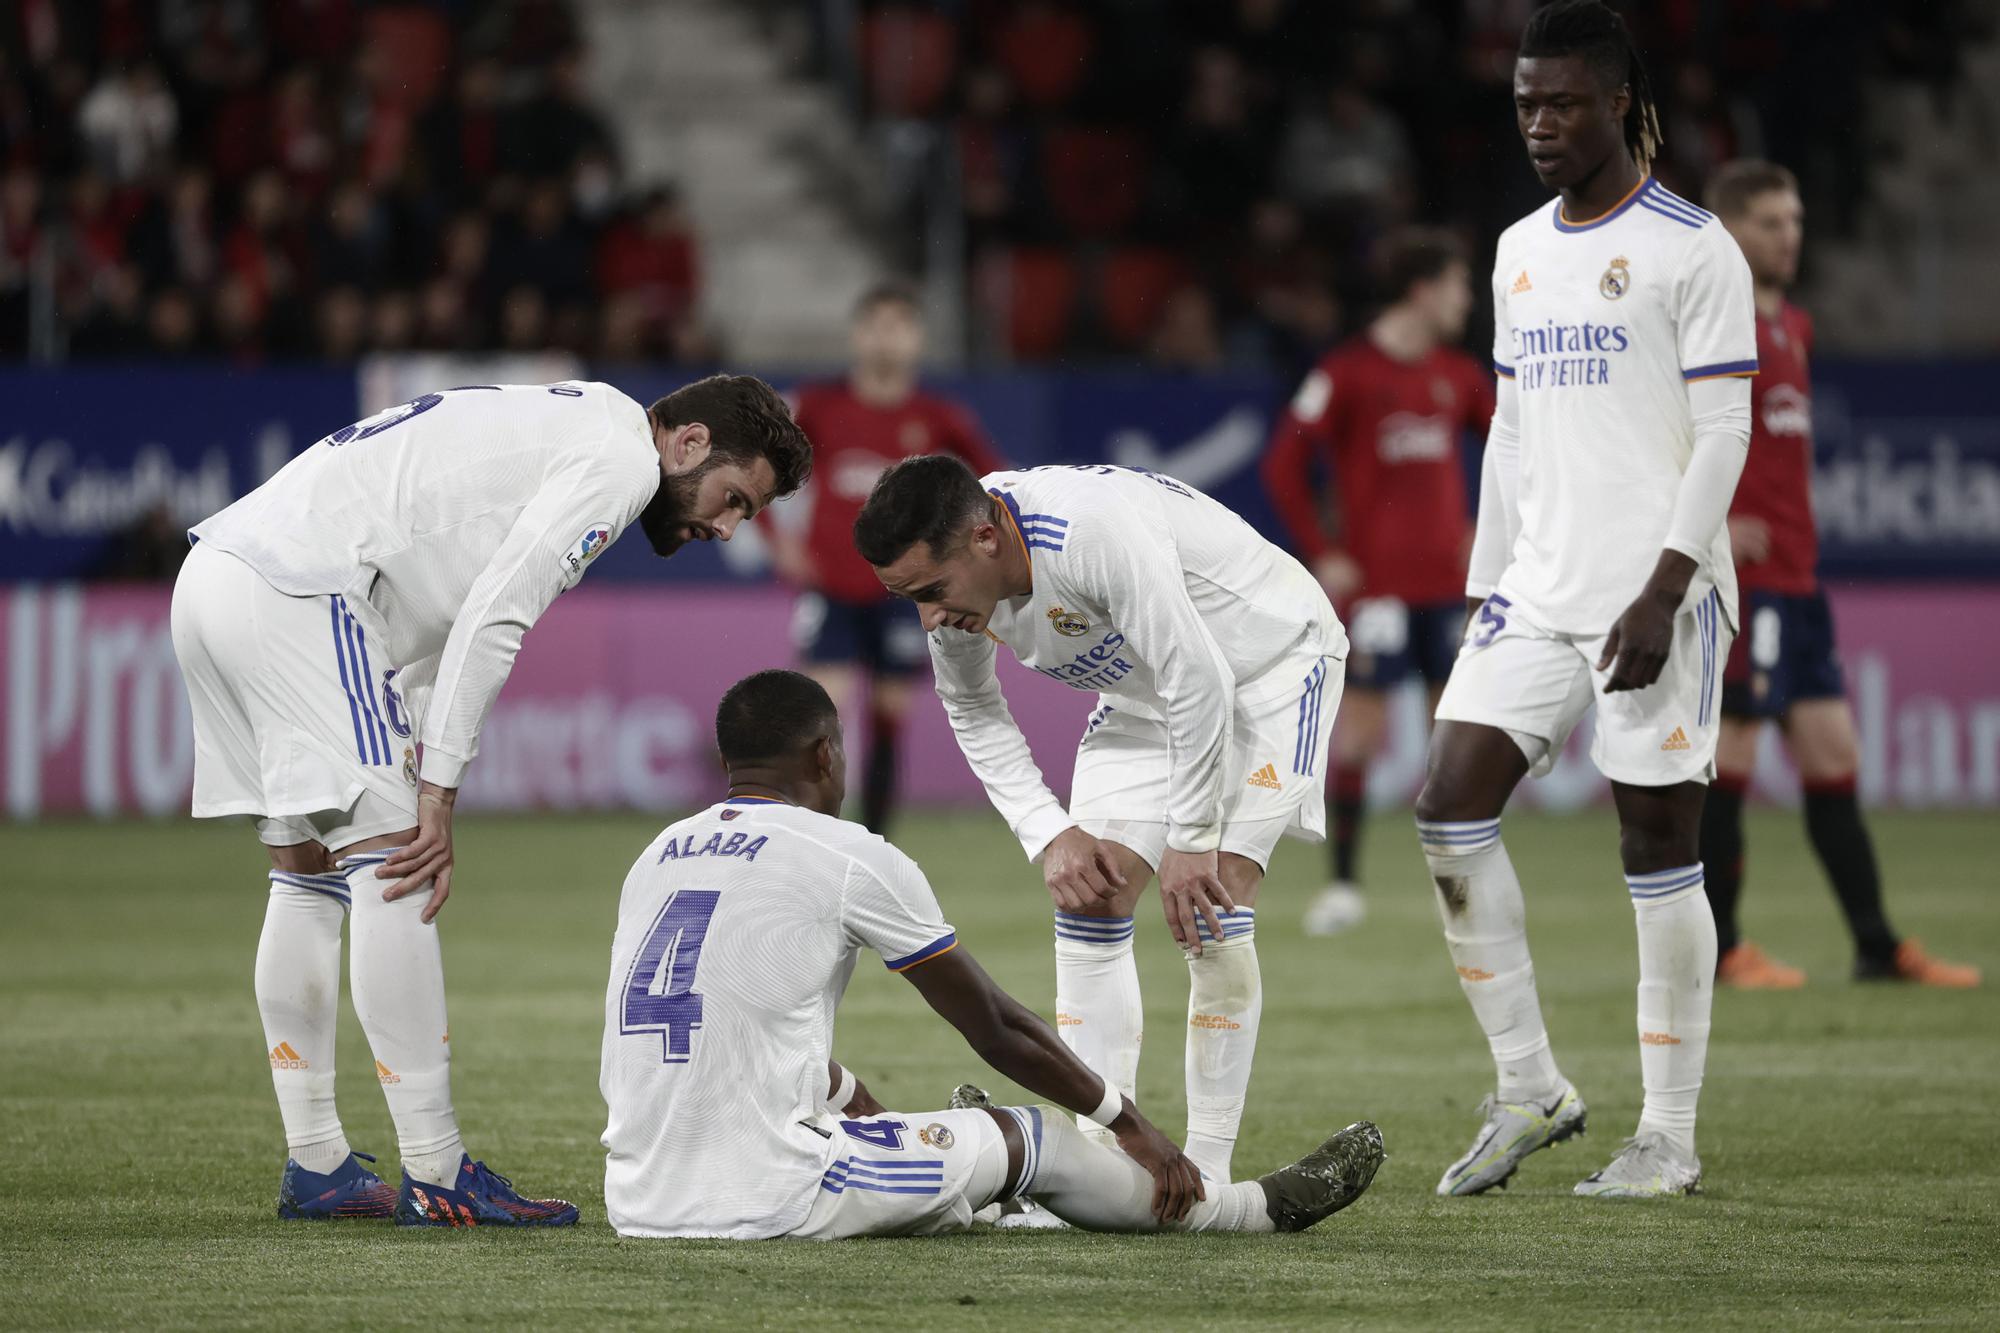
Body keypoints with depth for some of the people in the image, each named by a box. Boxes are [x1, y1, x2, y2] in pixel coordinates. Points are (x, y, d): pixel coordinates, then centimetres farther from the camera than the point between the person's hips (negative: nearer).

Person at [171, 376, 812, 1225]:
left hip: (214, 579, 10)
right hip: (291, 589, -10)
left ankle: (314, 1169, 18)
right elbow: (492, 618, -14)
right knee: (386, 863, -9)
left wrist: (419, 782, 13)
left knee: (308, 870, 15)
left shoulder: (553, 436, 27)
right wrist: (436, 798, -13)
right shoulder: (621, 458, -4)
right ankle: (434, 1177, -10)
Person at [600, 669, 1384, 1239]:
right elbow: (996, 1028, 8)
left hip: (638, 1205, 6)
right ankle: (1259, 1209, 31)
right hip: (766, 1203, -6)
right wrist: (1128, 1121, 22)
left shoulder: (656, 860, 16)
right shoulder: (851, 859, -3)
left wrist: (868, 1113, 46)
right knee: (1027, 1139, 13)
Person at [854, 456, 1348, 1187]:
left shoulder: (1094, 532, -41)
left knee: (1209, 903, -19)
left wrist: (1191, 841, -24)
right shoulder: (952, 575, -16)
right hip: (1147, 691, 7)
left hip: (1270, 657, -7)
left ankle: (1207, 1171, -14)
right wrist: (1049, 834, -8)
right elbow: (972, 712, 2)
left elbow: (1198, 682, -33)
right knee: (1089, 896, -4)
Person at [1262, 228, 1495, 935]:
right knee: (1361, 722, -5)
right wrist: (1322, 555, -10)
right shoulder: (1348, 372, -8)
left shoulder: (1459, 375, 9)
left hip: (1447, 579, 5)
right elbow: (1284, 464, -8)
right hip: (1374, 580, -5)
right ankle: (1343, 882, 2)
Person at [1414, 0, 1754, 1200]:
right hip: (1537, 592, 7)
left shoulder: (1692, 249, -6)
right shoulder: (1521, 253, 15)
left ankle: (1670, 1138, 2)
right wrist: (1488, 587, 14)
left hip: (1655, 596, -7)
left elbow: (1722, 436, -10)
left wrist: (1662, 593, -17)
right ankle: (1530, 1089, 3)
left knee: (1659, 849, -4)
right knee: (1452, 807, -6)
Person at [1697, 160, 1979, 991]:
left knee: (1833, 757, 8)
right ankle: (1716, 948, 3)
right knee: (1728, 758, -4)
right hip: (1739, 578, -9)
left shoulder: (1794, 328, 17)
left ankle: (1877, 947, 11)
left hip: (1797, 579, 9)